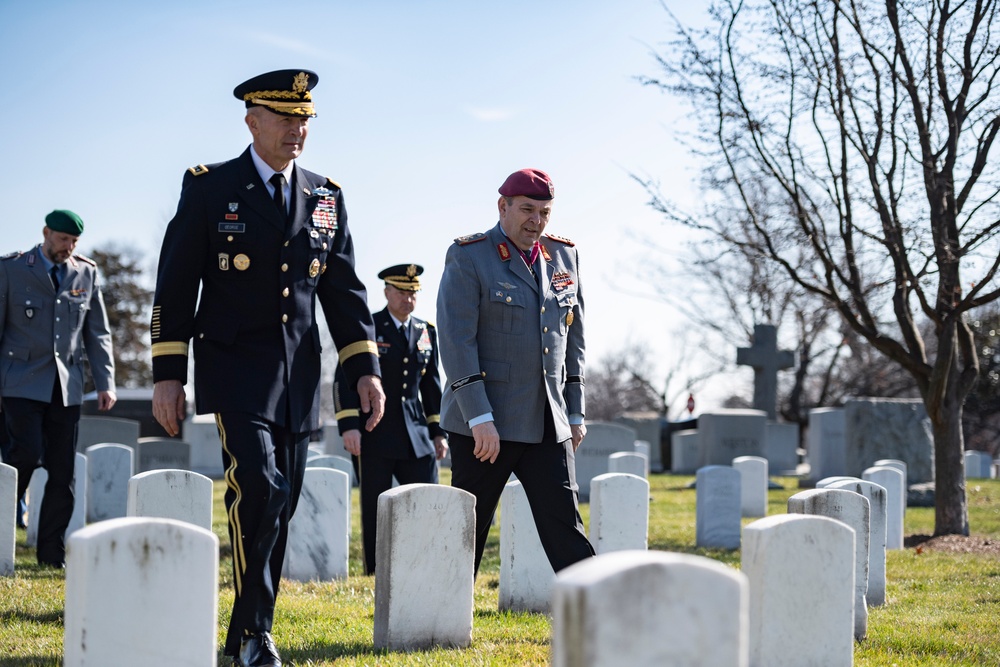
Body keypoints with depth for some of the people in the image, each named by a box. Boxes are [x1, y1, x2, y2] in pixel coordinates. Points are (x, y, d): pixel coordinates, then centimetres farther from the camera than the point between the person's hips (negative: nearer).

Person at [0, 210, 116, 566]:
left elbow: (98, 333, 12)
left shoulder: (87, 274, 10)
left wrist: (105, 382, 3)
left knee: (63, 471, 1)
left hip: (66, 386, 3)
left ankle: (52, 553, 9)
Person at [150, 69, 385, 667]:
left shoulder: (327, 198, 11)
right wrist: (168, 374, -6)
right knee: (258, 486, -20)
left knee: (281, 505, 5)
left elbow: (345, 290, 13)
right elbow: (176, 285, -1)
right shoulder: (209, 188, -1)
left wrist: (365, 368, 4)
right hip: (235, 371, -4)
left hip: (298, 379, 4)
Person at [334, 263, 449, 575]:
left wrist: (438, 432, 12)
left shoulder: (426, 332, 12)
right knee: (376, 512, 0)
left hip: (416, 435, 4)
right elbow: (344, 380, -6)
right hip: (374, 437, -4)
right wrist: (348, 426, -16)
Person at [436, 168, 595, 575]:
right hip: (486, 423, -4)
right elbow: (456, 340, -13)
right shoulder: (468, 257, -6)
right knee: (467, 529, 2)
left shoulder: (563, 256, 11)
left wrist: (575, 412, 14)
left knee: (565, 526, 0)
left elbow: (573, 338, 17)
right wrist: (479, 417, -19)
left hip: (549, 426, 4)